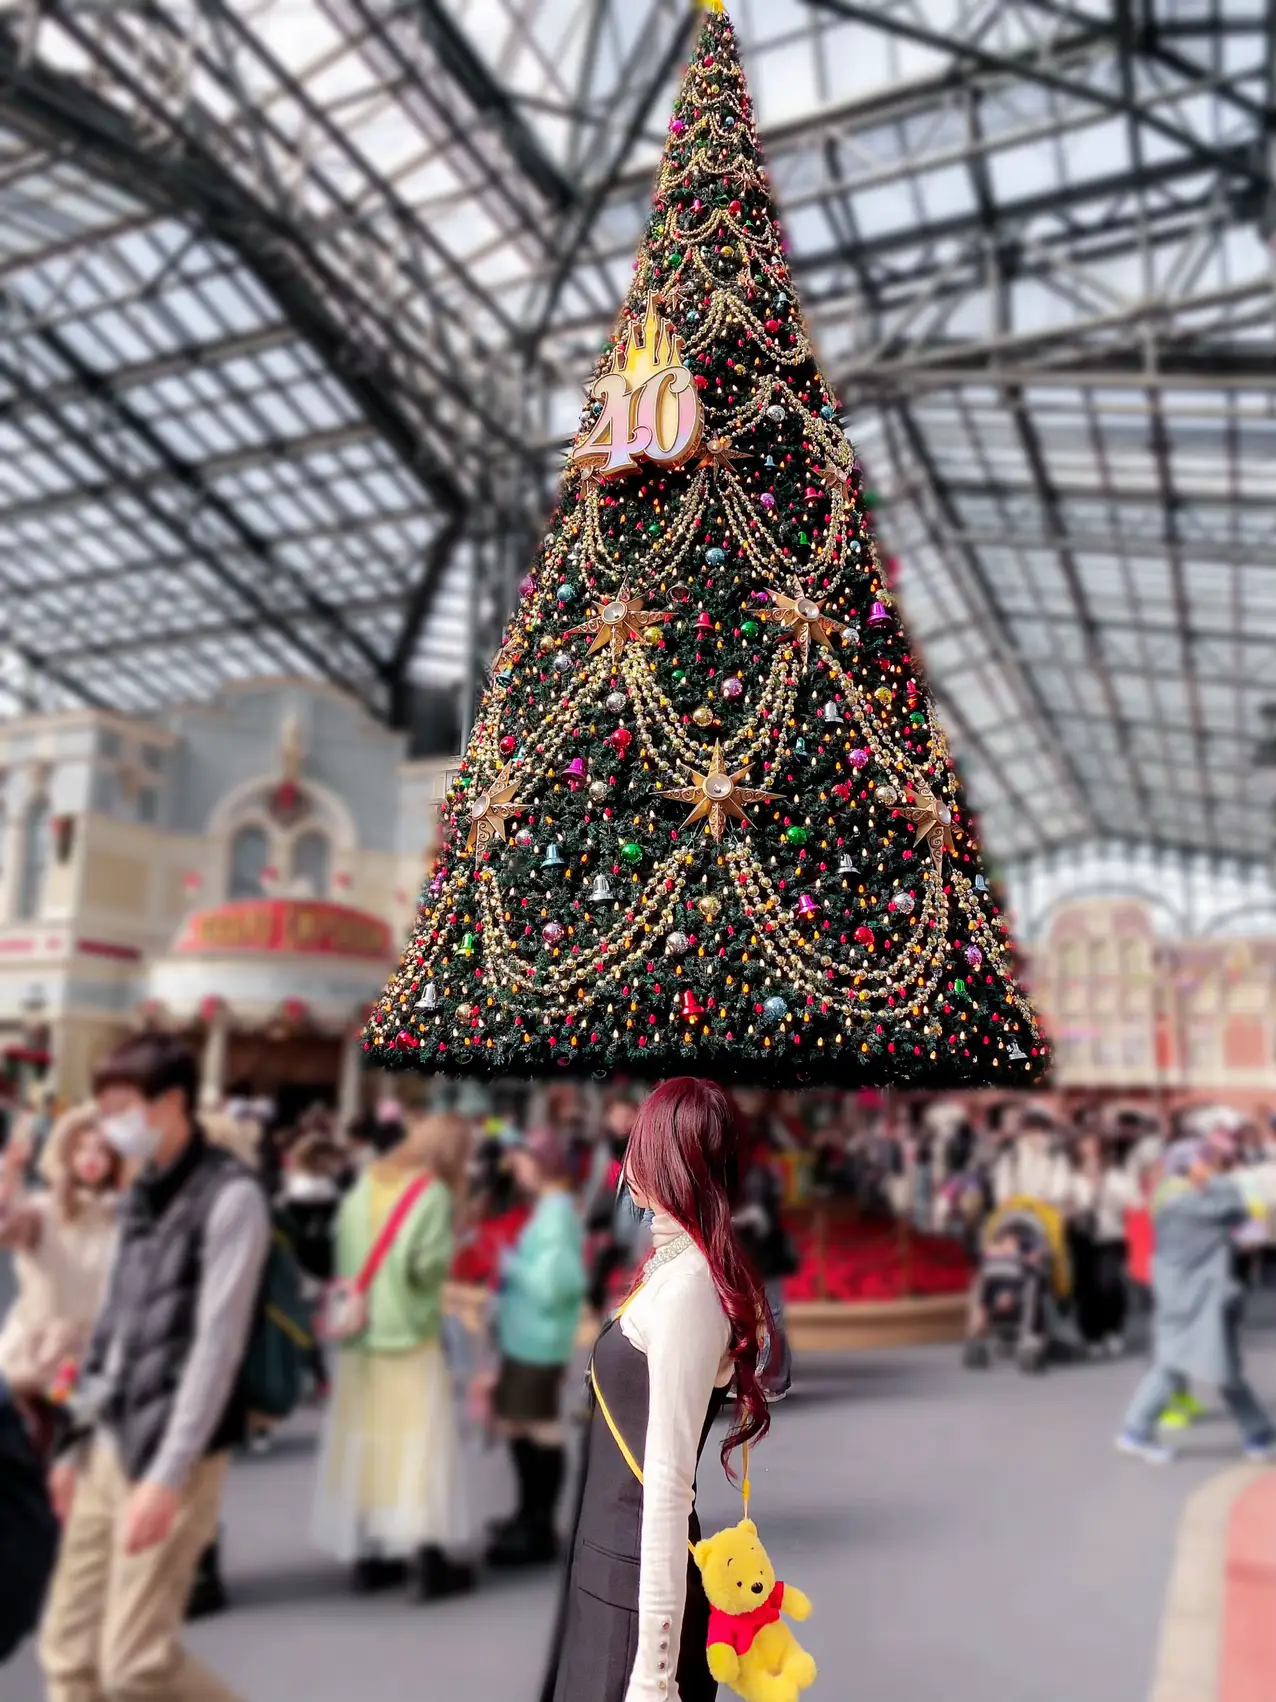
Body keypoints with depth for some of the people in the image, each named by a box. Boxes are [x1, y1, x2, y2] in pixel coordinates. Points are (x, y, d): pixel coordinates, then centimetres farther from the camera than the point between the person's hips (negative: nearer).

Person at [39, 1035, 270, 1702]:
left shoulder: (230, 1198, -16)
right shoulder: (141, 1195, 9)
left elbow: (217, 1345, -19)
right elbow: (112, 1327, 15)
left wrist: (169, 1474, -20)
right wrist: (79, 1439, 15)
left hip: (168, 1454, -7)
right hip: (109, 1445, 8)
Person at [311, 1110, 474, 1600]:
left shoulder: (366, 1184, 4)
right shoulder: (434, 1193, -14)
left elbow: (344, 1252, 4)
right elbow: (430, 1266, -17)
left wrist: (365, 1292, 10)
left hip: (360, 1333, 6)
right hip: (410, 1332, -6)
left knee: (363, 1442, 12)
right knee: (418, 1445, 2)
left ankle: (367, 1558, 20)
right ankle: (431, 1563, 7)